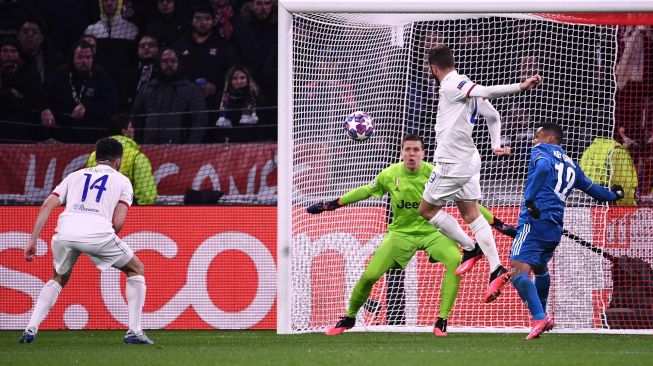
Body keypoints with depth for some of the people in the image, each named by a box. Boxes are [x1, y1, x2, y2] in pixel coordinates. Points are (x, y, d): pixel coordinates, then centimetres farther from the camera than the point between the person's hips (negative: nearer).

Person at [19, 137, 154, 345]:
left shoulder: (75, 176, 28)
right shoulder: (122, 180, 20)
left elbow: (47, 206, 15)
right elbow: (118, 222, 7)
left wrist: (33, 241, 13)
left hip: (65, 233, 3)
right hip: (98, 232, -3)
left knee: (59, 279, 30)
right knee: (136, 270, 20)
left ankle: (31, 329, 15)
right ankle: (134, 332, 13)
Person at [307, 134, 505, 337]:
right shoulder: (390, 175, -8)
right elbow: (366, 191, 11)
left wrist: (494, 222, -11)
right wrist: (332, 204, 14)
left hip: (432, 231, -2)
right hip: (401, 232, 2)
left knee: (455, 260, -31)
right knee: (369, 275, -9)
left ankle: (442, 322, -21)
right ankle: (349, 318, 21)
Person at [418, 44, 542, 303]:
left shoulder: (450, 85, -15)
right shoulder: (464, 86, 13)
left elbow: (485, 92, -27)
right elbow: (492, 114, 16)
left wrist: (520, 87, -33)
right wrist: (497, 144, 9)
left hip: (451, 164, -9)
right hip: (469, 160, 9)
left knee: (427, 210, 6)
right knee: (471, 215, 10)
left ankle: (470, 248, 5)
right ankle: (496, 270, -1)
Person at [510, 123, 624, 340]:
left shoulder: (541, 150, 5)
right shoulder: (571, 165, 23)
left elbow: (543, 167, -18)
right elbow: (592, 190, 34)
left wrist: (529, 199, -21)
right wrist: (614, 195, 54)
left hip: (535, 220, -8)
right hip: (556, 227, 8)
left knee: (519, 271, -18)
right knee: (540, 267, 31)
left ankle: (539, 319, -33)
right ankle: (543, 317, 44)